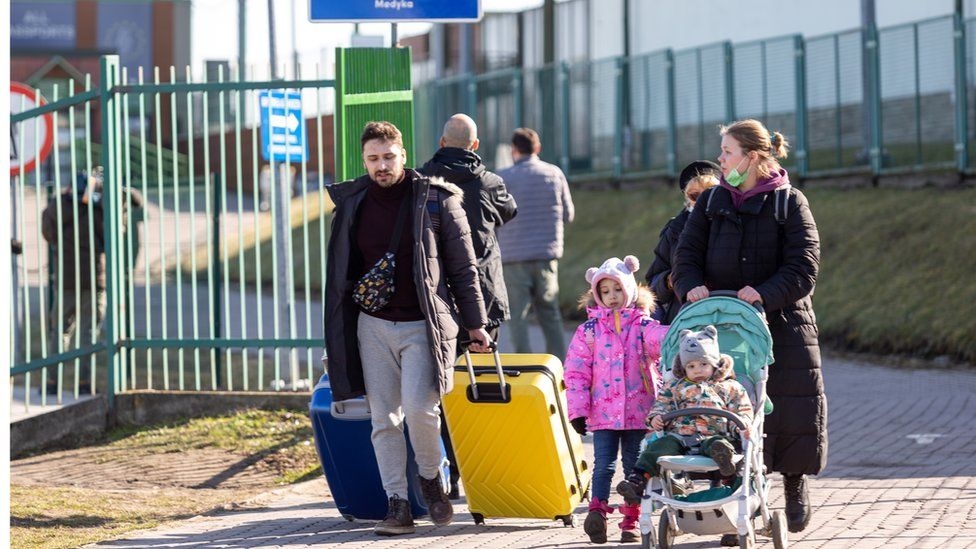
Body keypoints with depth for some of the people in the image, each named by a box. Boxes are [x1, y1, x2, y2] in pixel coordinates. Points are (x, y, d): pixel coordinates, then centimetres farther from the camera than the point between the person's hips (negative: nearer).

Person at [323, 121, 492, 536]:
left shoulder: (436, 201, -3)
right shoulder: (352, 204, 6)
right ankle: (397, 506, 6)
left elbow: (463, 267, 3)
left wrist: (475, 324, 1)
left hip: (423, 326, -3)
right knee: (383, 419, 1)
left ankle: (430, 478, 9)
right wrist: (338, 337, 14)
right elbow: (339, 273, 14)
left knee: (418, 407, -18)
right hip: (374, 326, 4)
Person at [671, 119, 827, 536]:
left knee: (790, 407, 0)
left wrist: (765, 293, -21)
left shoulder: (789, 203, -2)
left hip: (781, 324, -3)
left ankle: (795, 485, 18)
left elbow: (803, 267, -7)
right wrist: (692, 284, -14)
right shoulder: (712, 201, 10)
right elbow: (687, 254, 7)